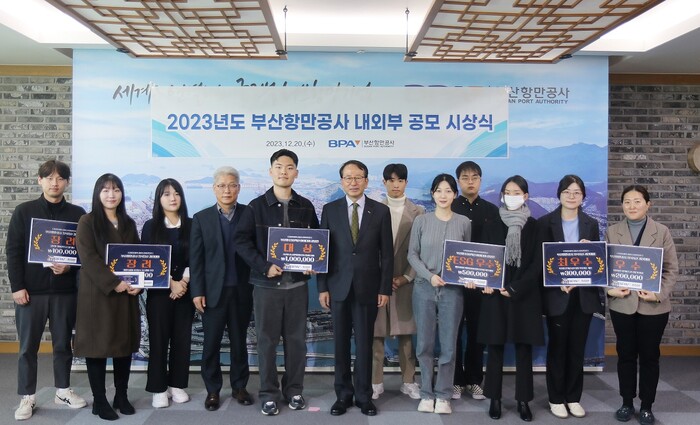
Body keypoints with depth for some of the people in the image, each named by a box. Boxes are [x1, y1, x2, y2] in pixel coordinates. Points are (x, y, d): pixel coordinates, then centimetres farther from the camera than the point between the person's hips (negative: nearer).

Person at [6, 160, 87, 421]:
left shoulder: (77, 214, 3)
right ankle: (27, 397, 18)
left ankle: (63, 391, 25)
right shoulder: (24, 211, 1)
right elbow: (13, 251, -1)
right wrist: (17, 287, -8)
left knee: (63, 343, 11)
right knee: (28, 346, 6)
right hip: (31, 289, -1)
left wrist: (69, 266, -15)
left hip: (65, 289, 1)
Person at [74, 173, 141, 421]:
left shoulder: (128, 223, 12)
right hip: (97, 293, -4)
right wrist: (113, 283, -18)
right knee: (97, 346, 1)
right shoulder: (87, 222, -3)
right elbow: (88, 258, -12)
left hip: (126, 294, 5)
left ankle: (121, 396, 20)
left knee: (125, 344, 8)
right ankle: (99, 400, 12)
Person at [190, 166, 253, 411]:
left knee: (239, 342, 12)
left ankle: (239, 387, 26)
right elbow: (195, 258, -1)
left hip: (242, 290, 0)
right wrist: (197, 291, -6)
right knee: (211, 344, 8)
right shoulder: (201, 218, 2)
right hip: (213, 291, 0)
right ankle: (212, 390, 22)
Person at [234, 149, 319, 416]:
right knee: (267, 340, 5)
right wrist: (264, 266, -15)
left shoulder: (306, 207, 6)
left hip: (297, 284, 2)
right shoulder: (256, 207, -1)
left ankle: (294, 390, 24)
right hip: (267, 284, -2)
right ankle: (269, 394, 18)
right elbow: (241, 241, -4)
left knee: (296, 339, 9)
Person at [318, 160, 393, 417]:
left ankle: (364, 396, 20)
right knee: (341, 344, 9)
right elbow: (323, 250, 3)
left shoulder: (381, 211, 1)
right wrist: (322, 287, -2)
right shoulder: (330, 210, 3)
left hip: (368, 288, -1)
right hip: (338, 287, 1)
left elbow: (387, 253, 1)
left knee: (364, 344, 6)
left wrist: (385, 288, -3)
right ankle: (343, 395, 22)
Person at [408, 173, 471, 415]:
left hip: (452, 290, 0)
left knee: (448, 345, 4)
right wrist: (429, 276, -12)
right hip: (424, 288, 0)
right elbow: (412, 254, 2)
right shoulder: (421, 221, 2)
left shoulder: (464, 222, 4)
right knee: (425, 344, 6)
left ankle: (443, 395, 18)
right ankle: (427, 394, 20)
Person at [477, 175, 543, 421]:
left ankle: (523, 400, 16)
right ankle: (495, 398, 14)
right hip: (495, 293, 0)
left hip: (525, 295, 0)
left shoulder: (534, 225, 3)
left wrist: (515, 288, -12)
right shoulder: (492, 222, 4)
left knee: (523, 349, 5)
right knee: (495, 347, 4)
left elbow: (536, 263, -2)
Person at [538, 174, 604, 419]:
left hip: (584, 295, 3)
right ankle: (556, 399, 16)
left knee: (577, 348, 10)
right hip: (556, 295, -3)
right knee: (557, 347, 4)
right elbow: (540, 259, -6)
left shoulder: (591, 224, 9)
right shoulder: (546, 222, -2)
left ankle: (573, 397, 22)